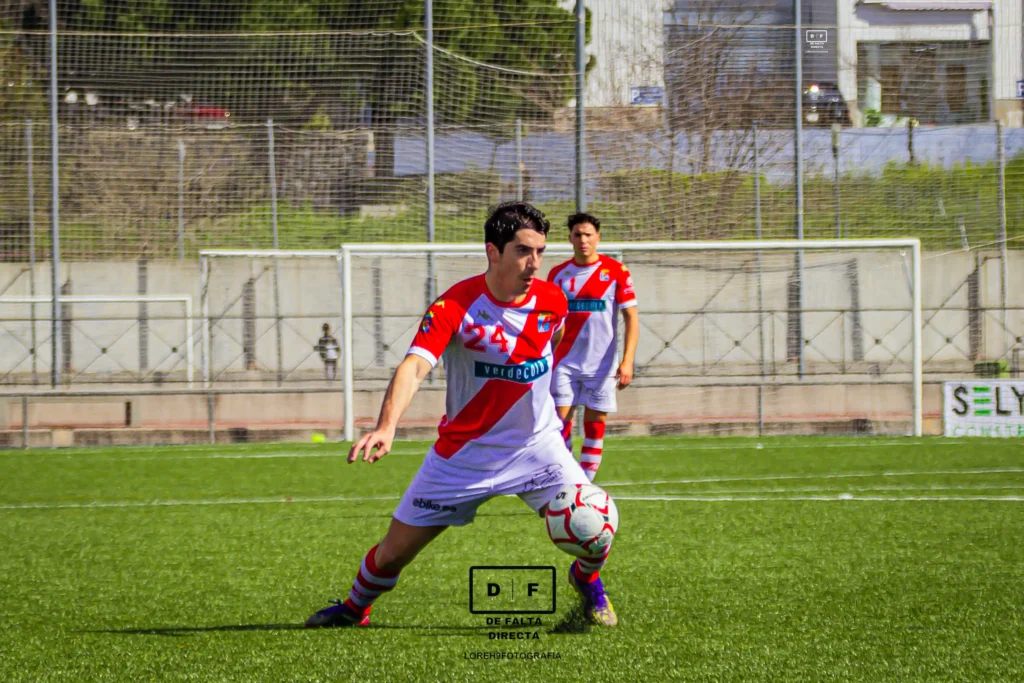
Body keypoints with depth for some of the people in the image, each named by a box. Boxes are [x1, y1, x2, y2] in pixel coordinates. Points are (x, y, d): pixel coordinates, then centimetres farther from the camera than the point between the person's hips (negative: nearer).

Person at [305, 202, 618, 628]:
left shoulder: (552, 301, -9)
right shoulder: (455, 306, -23)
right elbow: (415, 366, -36)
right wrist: (385, 428, -52)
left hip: (536, 445, 2)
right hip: (463, 453, -2)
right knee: (393, 552, 3)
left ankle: (588, 581, 22)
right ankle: (354, 608, 36)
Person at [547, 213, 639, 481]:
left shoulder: (616, 272, -3)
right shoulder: (557, 274, 5)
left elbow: (631, 318, -4)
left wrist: (627, 361, -13)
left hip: (601, 366, -1)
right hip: (565, 364, 1)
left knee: (595, 427, 1)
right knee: (560, 422, -6)